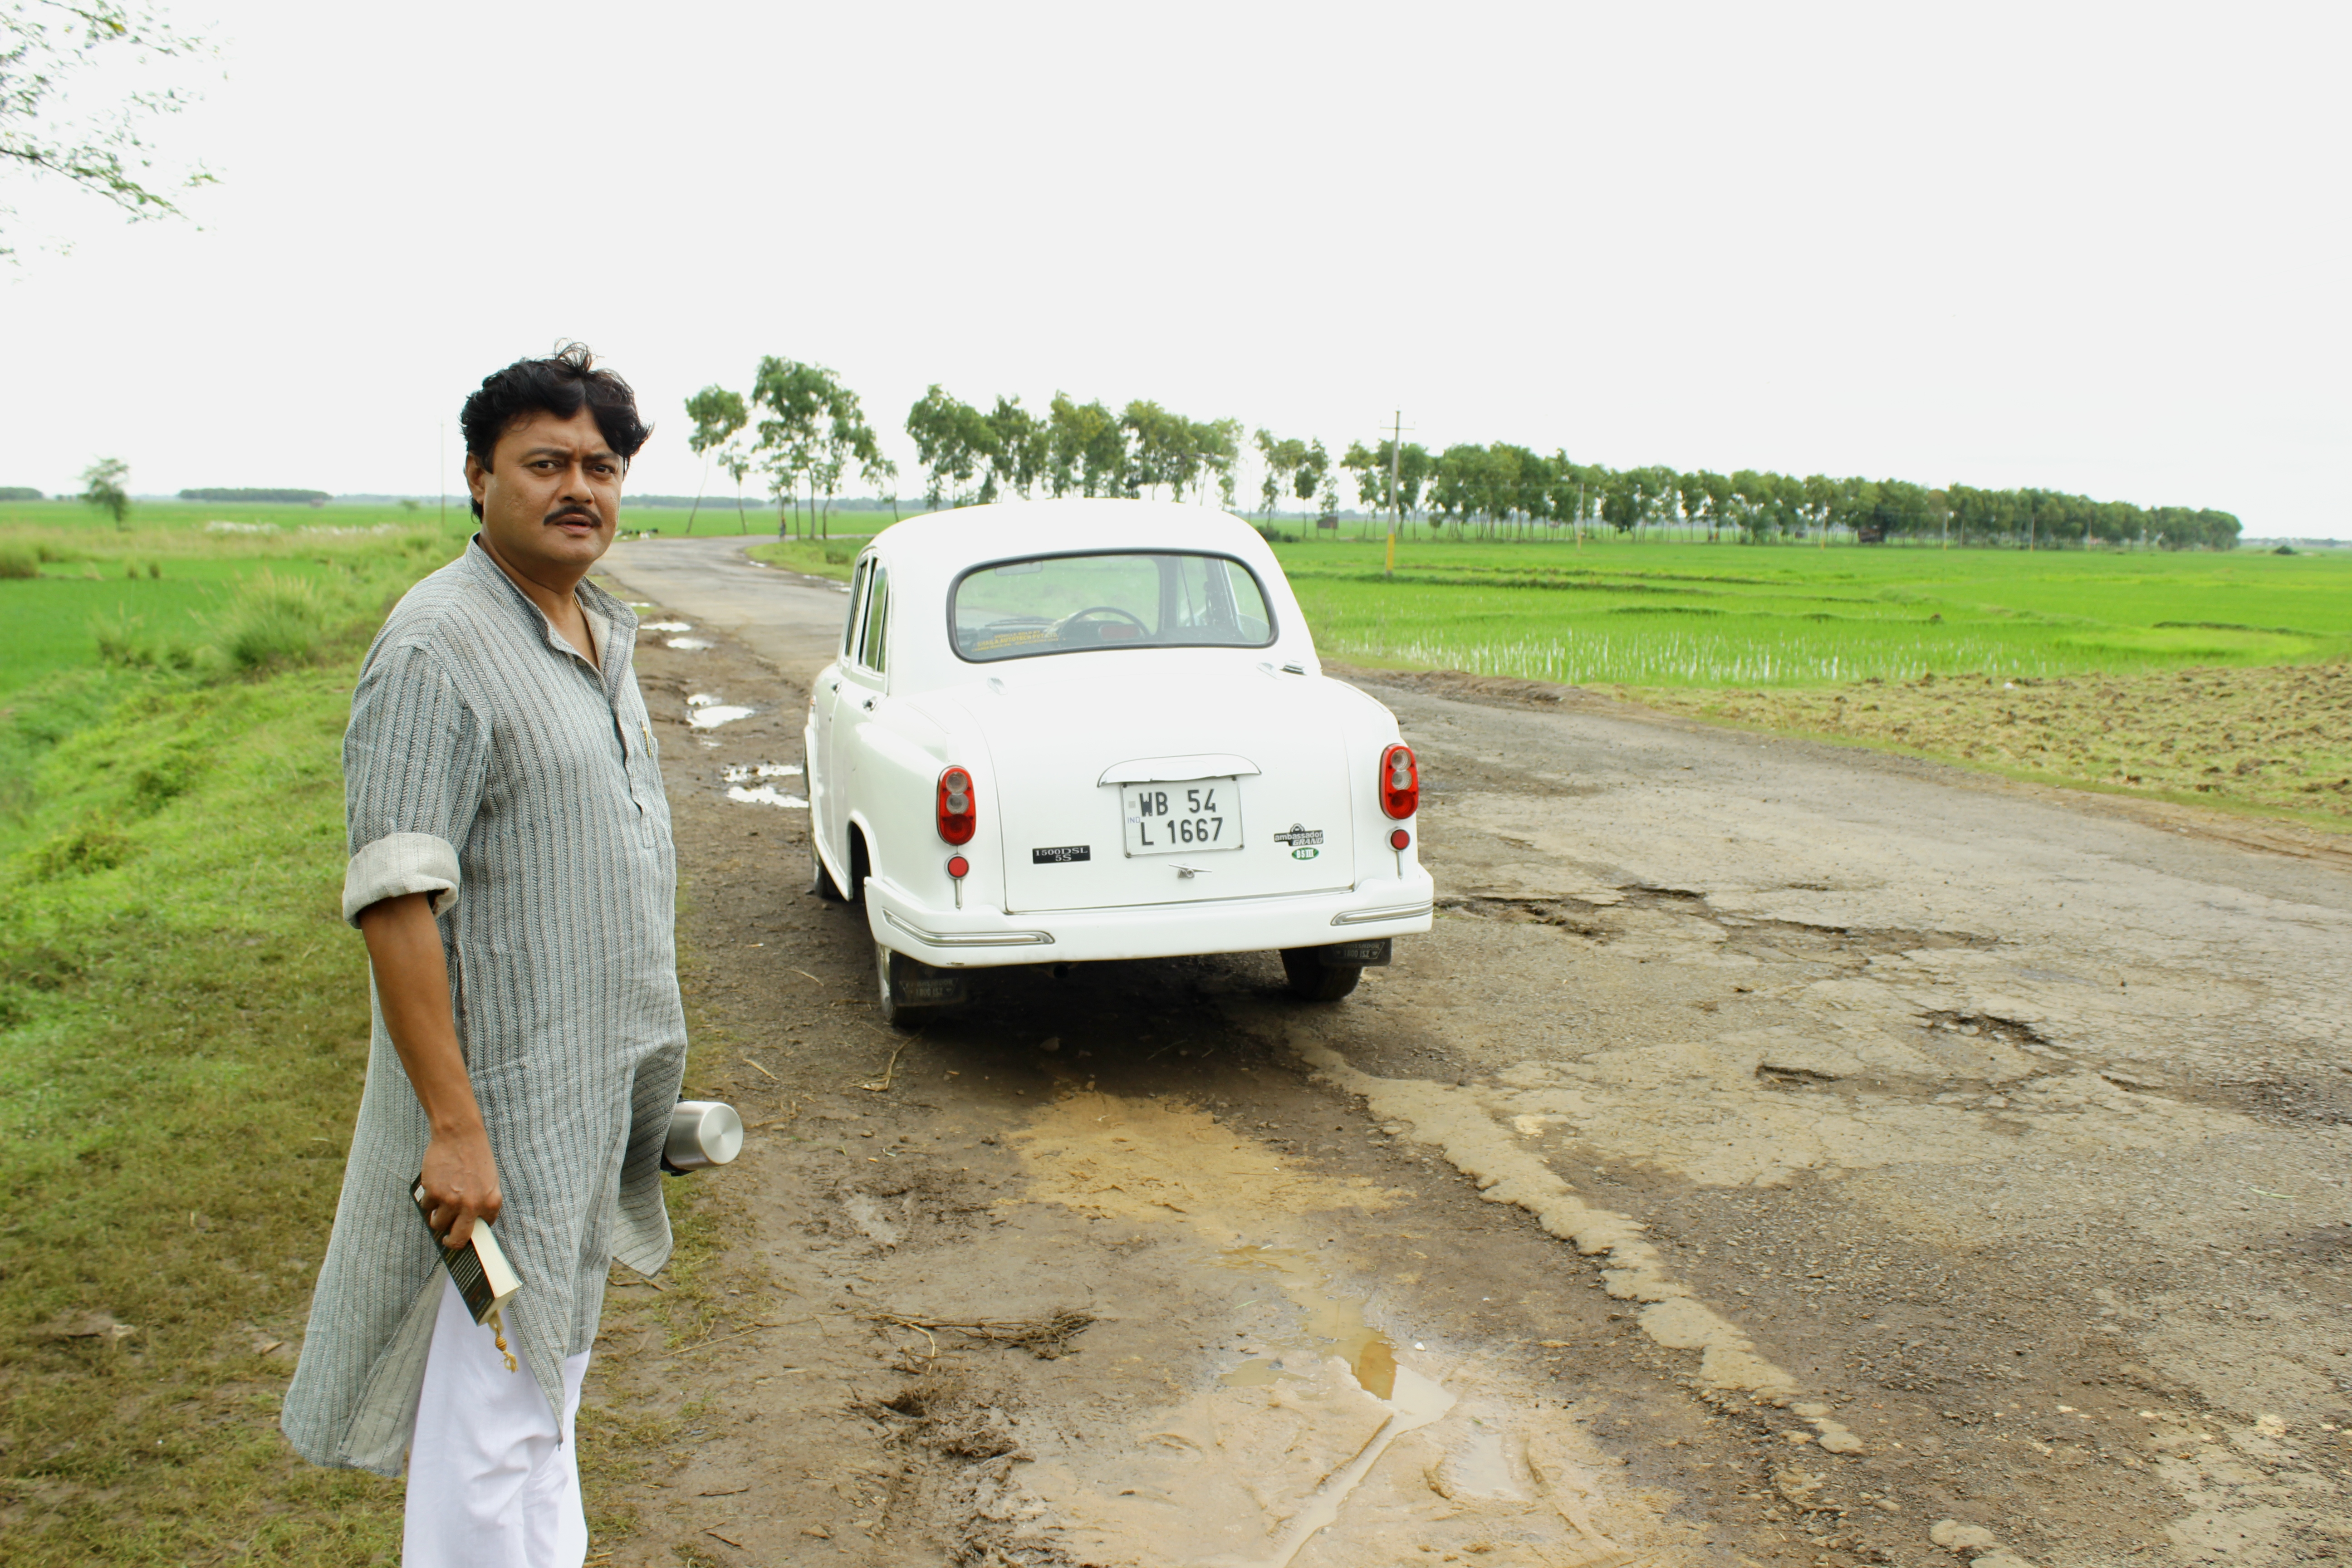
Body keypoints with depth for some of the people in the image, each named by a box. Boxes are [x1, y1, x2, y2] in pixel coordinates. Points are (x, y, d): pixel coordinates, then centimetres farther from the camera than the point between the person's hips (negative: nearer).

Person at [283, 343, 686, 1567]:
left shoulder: (603, 635, 9)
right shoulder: (437, 646, -19)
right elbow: (394, 900, -23)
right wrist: (453, 1128, -25)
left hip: (599, 1080, 9)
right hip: (503, 1087, -9)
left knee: (554, 1367, 24)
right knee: (493, 1413, 2)